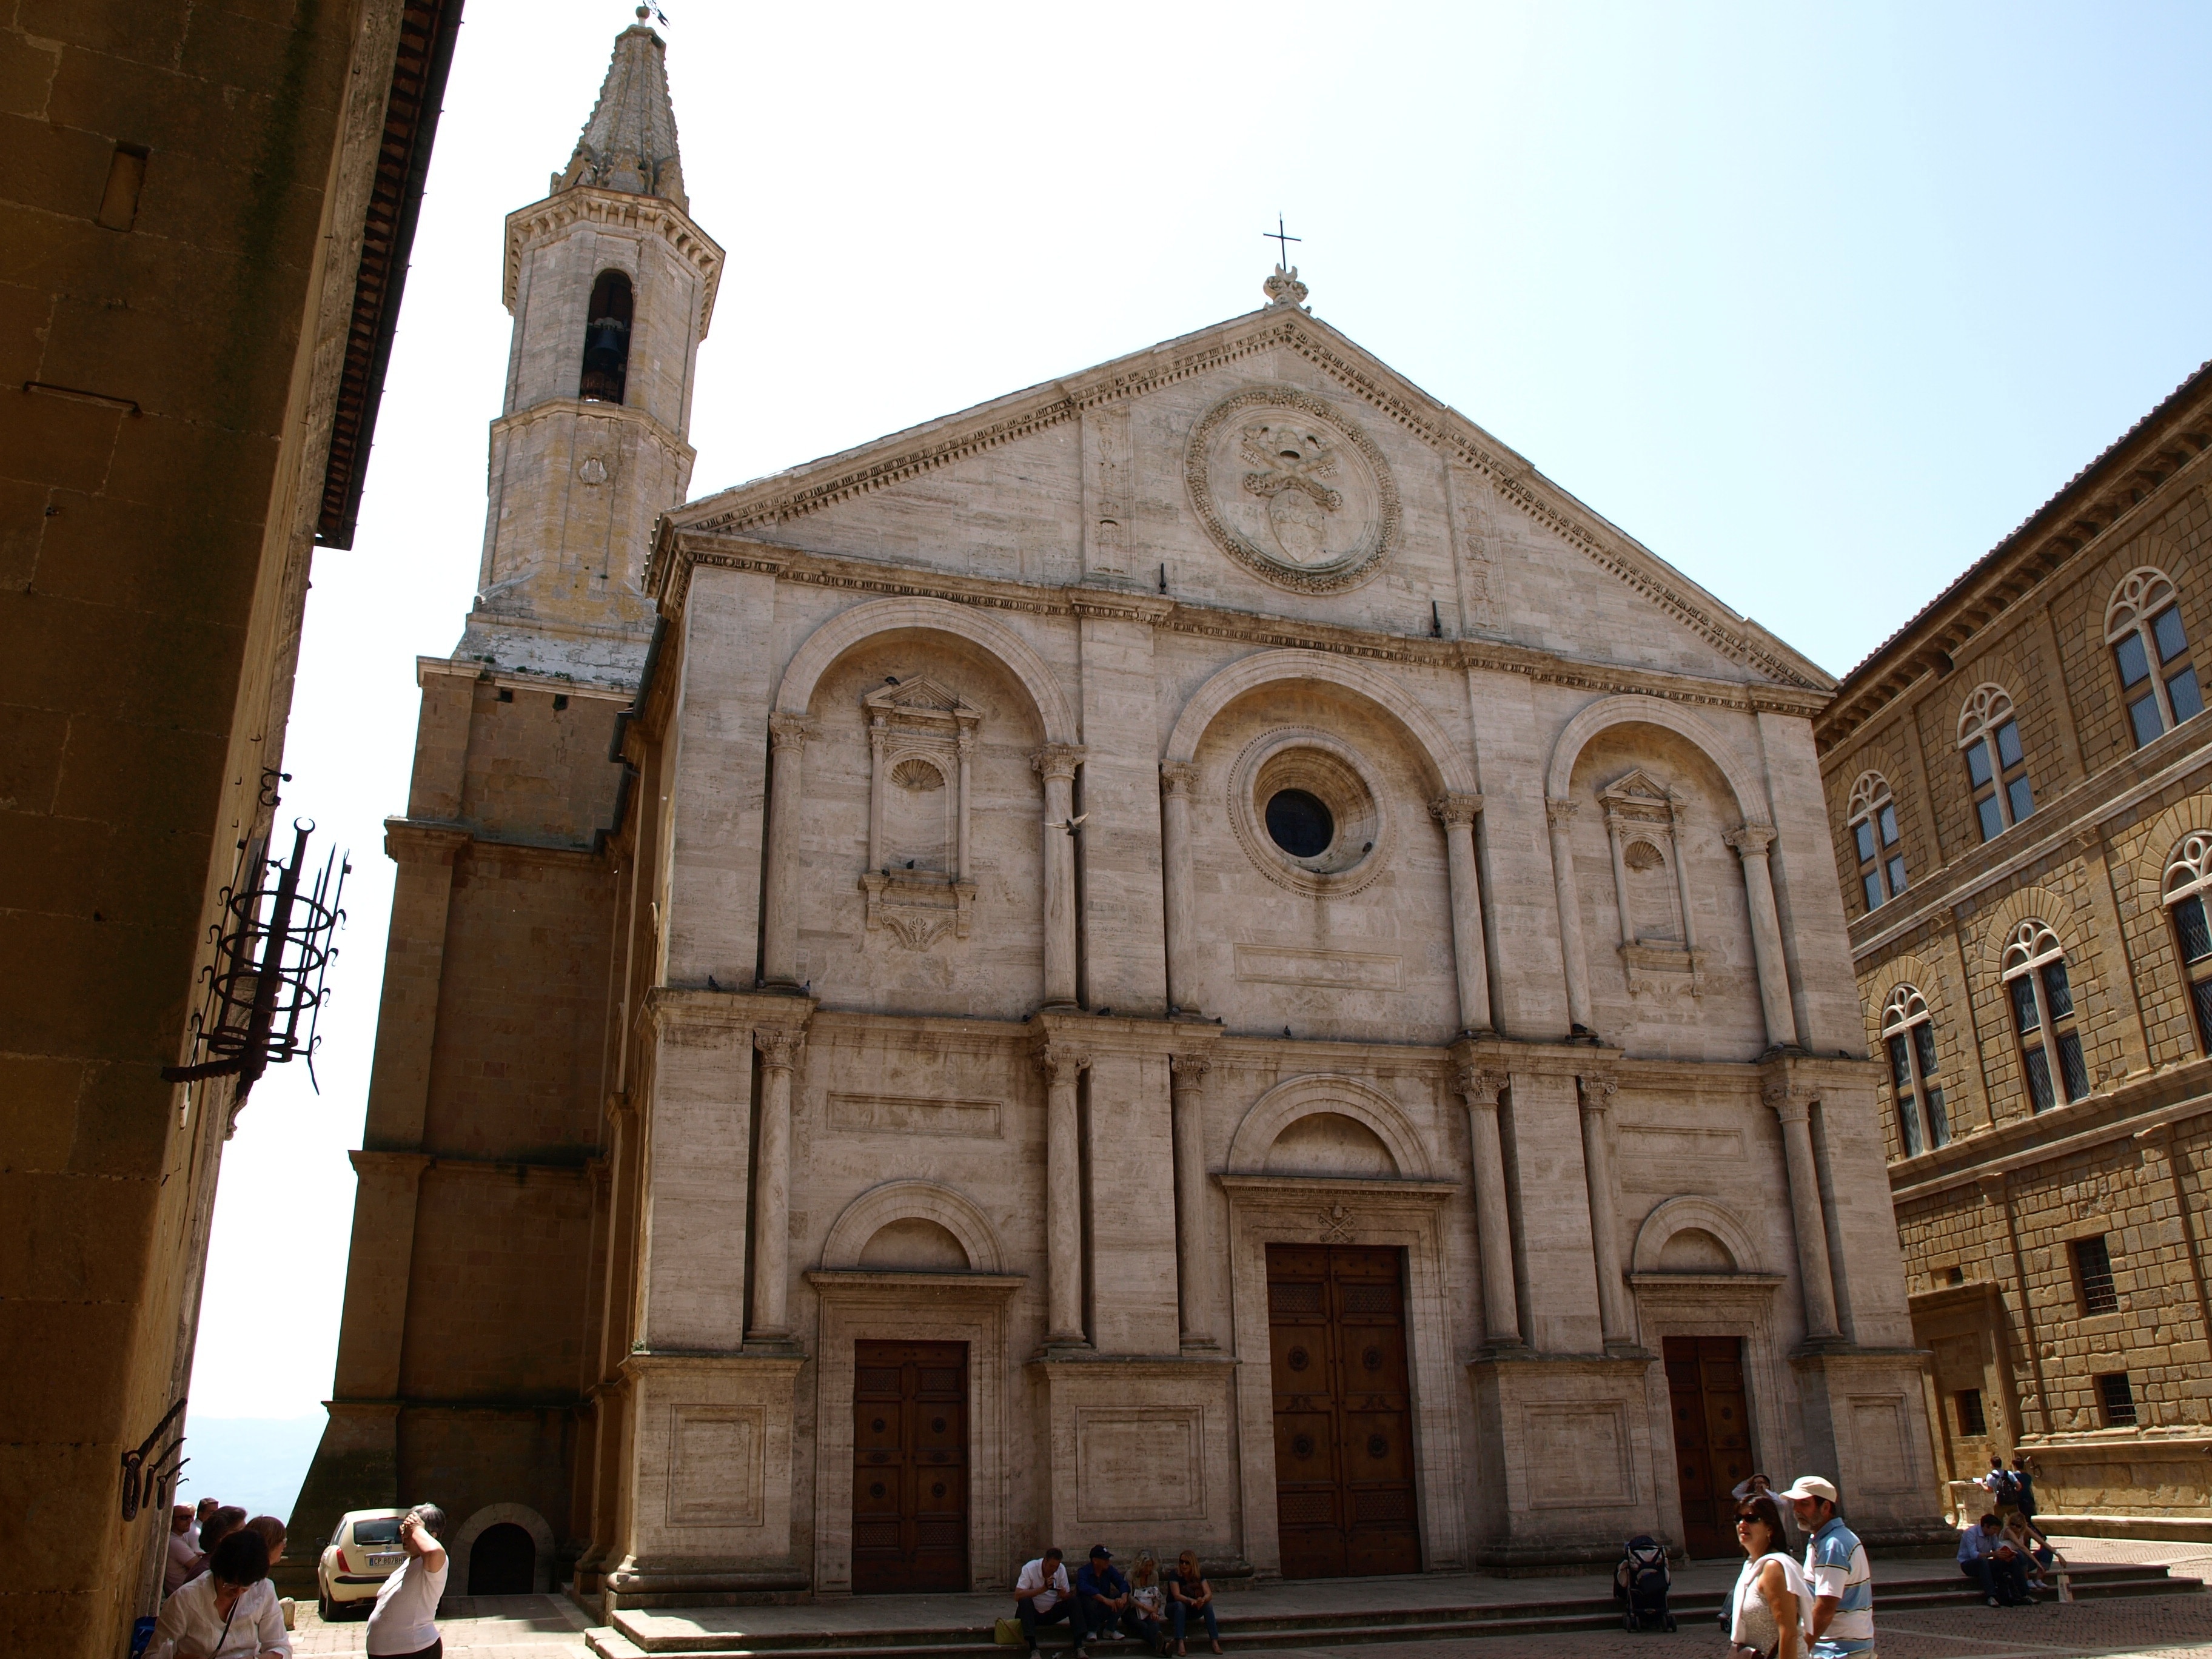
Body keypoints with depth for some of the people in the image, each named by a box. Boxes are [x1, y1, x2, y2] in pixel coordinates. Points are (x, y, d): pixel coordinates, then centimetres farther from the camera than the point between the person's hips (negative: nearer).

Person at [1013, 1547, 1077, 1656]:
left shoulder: (1061, 1569, -6)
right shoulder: (1030, 1568, -18)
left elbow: (1066, 1596, -2)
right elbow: (1017, 1596, -28)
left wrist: (1064, 1595, -27)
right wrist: (1043, 1589, -34)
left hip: (1052, 1613, 3)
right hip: (1031, 1613, -3)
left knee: (1073, 1601, -19)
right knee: (1025, 1601, -34)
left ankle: (1079, 1647, -24)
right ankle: (1033, 1650, -39)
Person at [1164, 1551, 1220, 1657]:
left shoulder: (1199, 1576, -5)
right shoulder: (1175, 1575, -16)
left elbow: (1209, 1594, -17)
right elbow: (1177, 1596, -29)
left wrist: (1202, 1600, -40)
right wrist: (1192, 1601, -46)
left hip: (1193, 1611, 3)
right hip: (1174, 1609, -3)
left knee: (1208, 1605, -24)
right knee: (1180, 1605, -36)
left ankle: (1215, 1642, -30)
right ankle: (1180, 1643, -46)